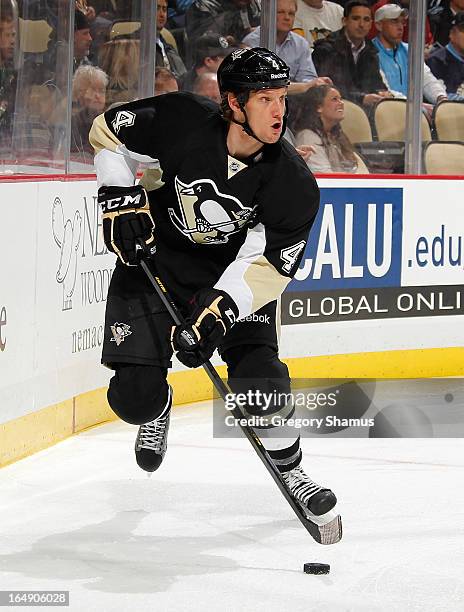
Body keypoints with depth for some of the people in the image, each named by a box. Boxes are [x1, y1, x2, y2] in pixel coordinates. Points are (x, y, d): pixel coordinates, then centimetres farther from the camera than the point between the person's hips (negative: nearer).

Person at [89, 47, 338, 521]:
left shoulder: (292, 183, -23)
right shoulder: (181, 122, -25)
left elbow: (265, 266, -24)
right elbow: (108, 132, -6)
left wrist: (215, 316, -35)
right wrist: (121, 198, -16)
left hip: (233, 272, 0)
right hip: (156, 255, 0)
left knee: (258, 381, -18)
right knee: (133, 393, -6)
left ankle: (290, 471, 7)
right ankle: (156, 410, 33)